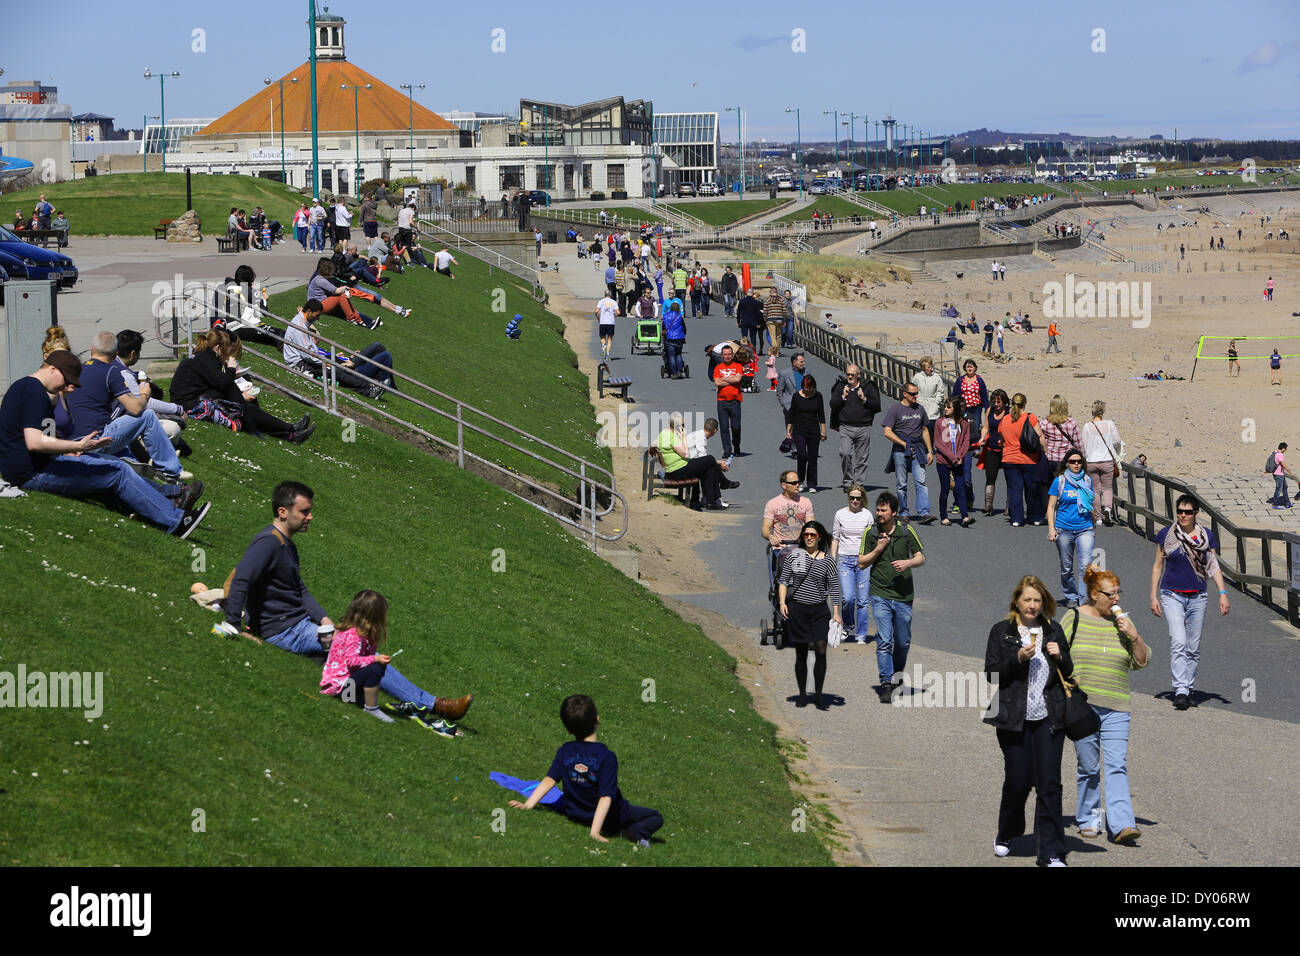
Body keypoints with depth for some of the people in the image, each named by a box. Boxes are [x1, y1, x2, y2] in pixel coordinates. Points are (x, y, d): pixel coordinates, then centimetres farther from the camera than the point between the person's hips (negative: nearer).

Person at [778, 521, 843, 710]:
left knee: (821, 651, -11)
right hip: (796, 609, 1)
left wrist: (836, 613, -1)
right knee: (801, 654, 6)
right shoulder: (793, 555, 4)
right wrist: (782, 602, -5)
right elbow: (783, 580, 7)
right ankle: (802, 694, 16)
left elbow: (834, 588, 5)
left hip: (819, 611, -1)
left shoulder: (827, 560, 2)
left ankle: (819, 695, -2)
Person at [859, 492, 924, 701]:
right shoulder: (870, 533, 2)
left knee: (903, 642, 10)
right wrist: (878, 549, -10)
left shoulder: (906, 531, 1)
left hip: (903, 595, 1)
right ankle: (886, 684, -8)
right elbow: (861, 563, 5)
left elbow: (921, 558, 6)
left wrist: (908, 563, -15)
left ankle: (897, 673, 35)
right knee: (884, 641, -10)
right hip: (880, 595, -1)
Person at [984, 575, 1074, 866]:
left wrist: (1060, 657, -7)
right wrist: (1018, 659, -18)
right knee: (1017, 781, 2)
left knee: (1049, 784, -4)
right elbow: (992, 674, -3)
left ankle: (1051, 853, -2)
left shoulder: (1053, 631, 10)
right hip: (1015, 719, -2)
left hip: (1049, 719, 2)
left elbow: (1068, 672, 15)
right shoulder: (1001, 631, 1)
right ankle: (1006, 835, 30)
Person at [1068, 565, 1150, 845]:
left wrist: (1134, 636, -6)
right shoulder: (1074, 619, 2)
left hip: (1115, 708, 1)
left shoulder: (1121, 621, 9)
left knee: (1117, 766, -9)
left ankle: (1122, 825, -16)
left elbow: (1142, 661, 9)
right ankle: (1088, 820, 19)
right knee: (1089, 767, 4)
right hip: (1081, 706, -1)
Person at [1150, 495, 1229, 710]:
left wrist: (1222, 593, -4)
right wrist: (1153, 596, 3)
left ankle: (1188, 687, 19)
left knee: (1193, 647, 6)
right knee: (1178, 642, -17)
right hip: (1172, 596, -2)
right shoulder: (1166, 535, 1)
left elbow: (1214, 566, 7)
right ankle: (1180, 691, -22)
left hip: (1198, 597, 2)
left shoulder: (1206, 536, 5)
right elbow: (1158, 566, 7)